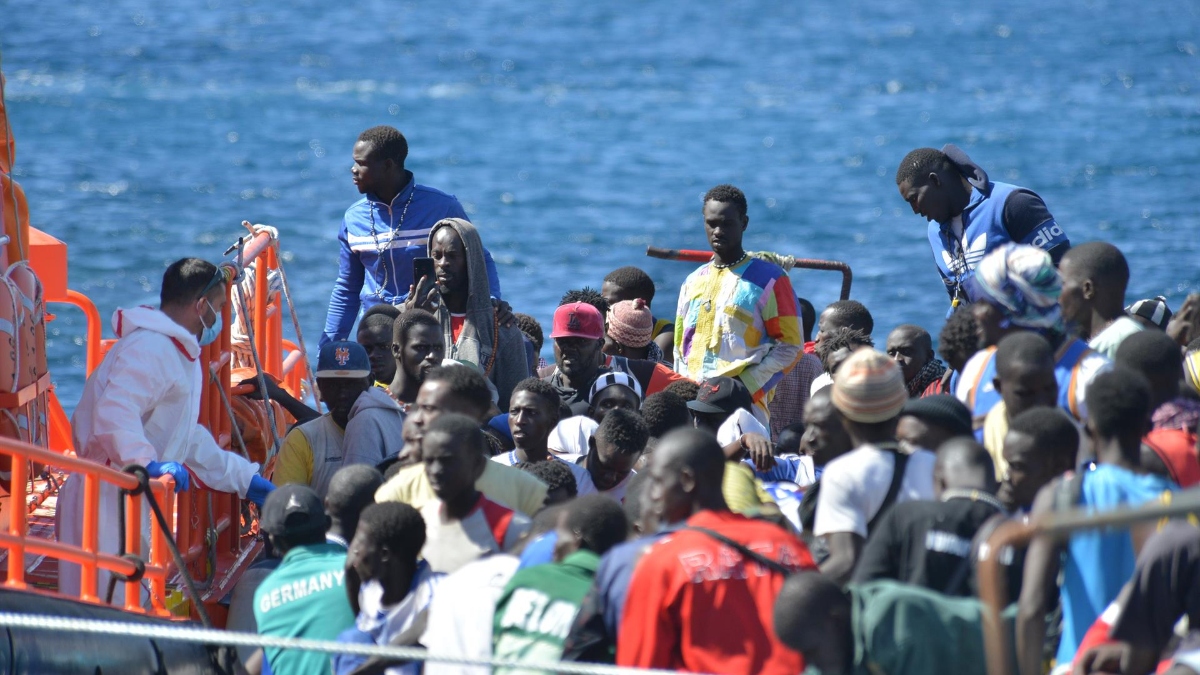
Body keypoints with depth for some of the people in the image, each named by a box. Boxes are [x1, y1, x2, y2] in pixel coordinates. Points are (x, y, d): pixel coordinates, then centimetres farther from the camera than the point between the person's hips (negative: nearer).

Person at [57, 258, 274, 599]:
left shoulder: (177, 351, 22)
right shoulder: (150, 347, -14)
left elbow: (191, 440, 31)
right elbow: (114, 413, -29)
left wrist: (246, 480, 30)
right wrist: (148, 463, -38)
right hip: (105, 498, -11)